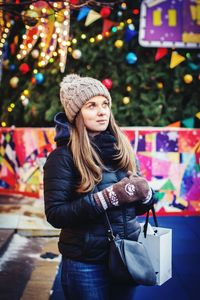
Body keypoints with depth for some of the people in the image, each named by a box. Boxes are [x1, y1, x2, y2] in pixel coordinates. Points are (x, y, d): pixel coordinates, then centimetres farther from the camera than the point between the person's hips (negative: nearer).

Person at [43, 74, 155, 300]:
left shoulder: (121, 149, 3)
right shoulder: (63, 156, -11)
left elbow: (137, 207, 9)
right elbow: (55, 214, -17)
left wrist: (145, 193, -14)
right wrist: (107, 197, -24)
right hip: (86, 264, -5)